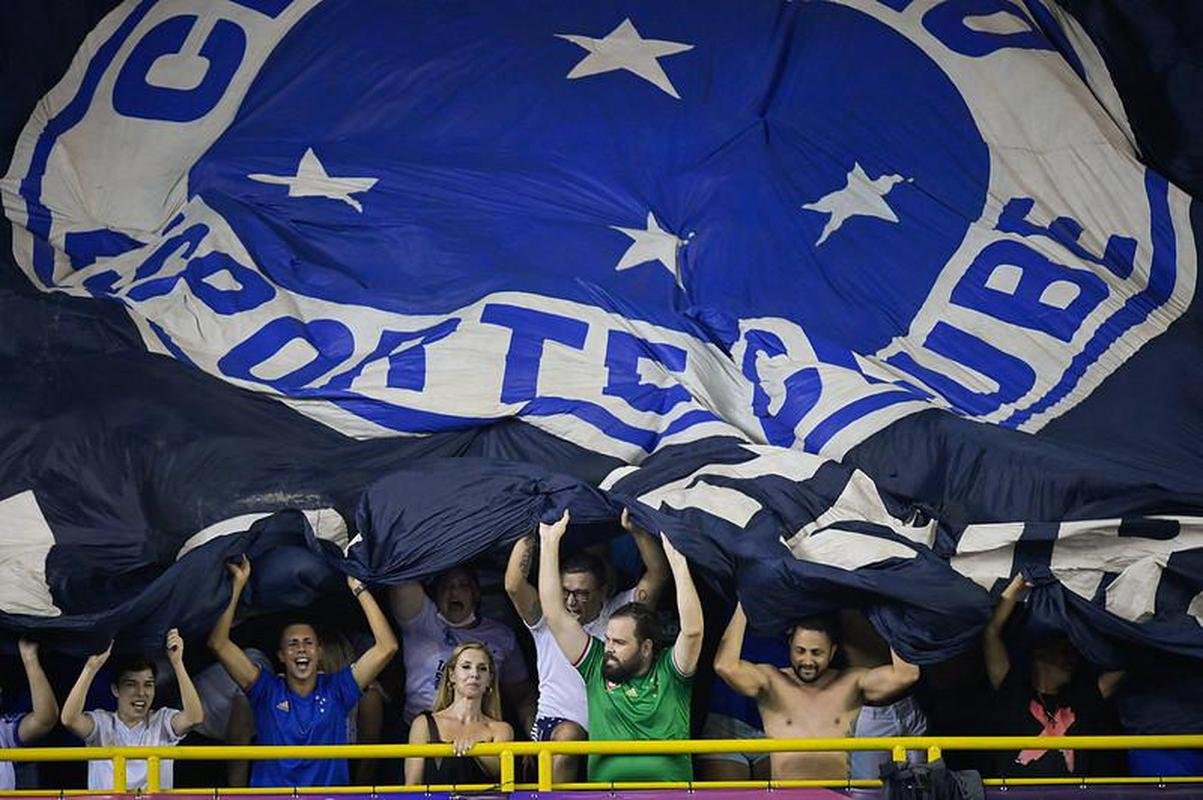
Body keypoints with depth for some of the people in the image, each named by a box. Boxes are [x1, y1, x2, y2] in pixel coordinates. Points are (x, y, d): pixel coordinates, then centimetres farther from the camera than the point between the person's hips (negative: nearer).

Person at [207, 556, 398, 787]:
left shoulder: (336, 690, 10)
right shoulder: (268, 691, 9)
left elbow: (387, 647, 3)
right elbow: (218, 644, 3)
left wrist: (358, 588, 3)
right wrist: (238, 584, 3)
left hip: (330, 793, 1)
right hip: (270, 794, 0)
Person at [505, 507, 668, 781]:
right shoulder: (547, 620, 7)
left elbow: (658, 574, 1)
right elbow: (514, 585, -8)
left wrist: (635, 530, -9)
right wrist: (529, 535, -8)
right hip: (556, 722, -1)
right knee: (568, 735, -35)